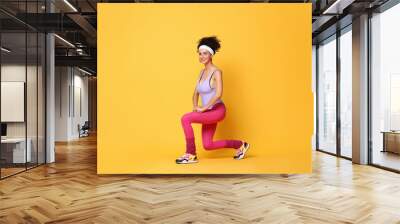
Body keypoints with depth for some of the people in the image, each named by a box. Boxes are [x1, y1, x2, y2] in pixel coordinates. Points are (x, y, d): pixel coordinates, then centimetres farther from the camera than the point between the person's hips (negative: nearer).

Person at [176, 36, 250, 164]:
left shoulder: (216, 72, -12)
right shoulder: (202, 72, 11)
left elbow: (218, 94, -24)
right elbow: (196, 93, 16)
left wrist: (203, 108, -21)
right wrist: (195, 107, 0)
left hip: (217, 110, -9)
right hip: (208, 112, 9)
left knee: (185, 119, -23)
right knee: (207, 146, 11)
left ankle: (191, 155, -11)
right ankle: (240, 145, 29)